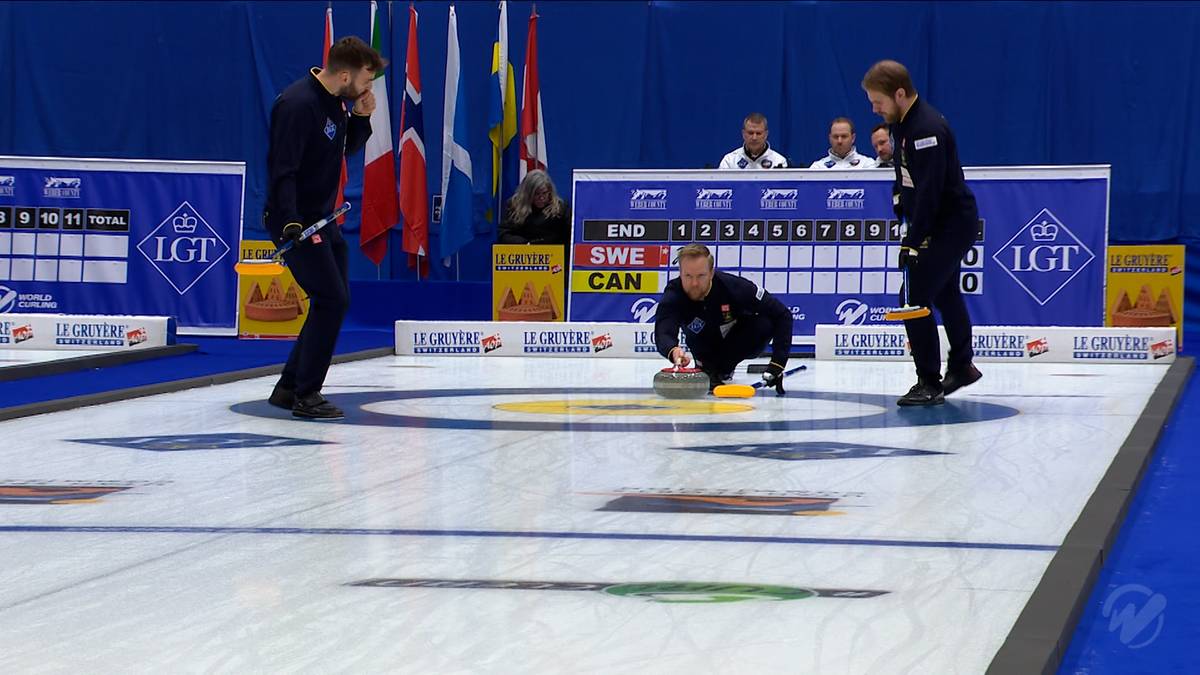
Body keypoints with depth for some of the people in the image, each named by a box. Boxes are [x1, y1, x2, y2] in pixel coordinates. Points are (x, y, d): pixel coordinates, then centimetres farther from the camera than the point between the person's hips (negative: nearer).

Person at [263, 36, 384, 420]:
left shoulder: (334, 101, 7)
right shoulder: (298, 104, -21)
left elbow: (347, 148, 18)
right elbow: (282, 169, -25)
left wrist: (361, 117, 0)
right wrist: (290, 222, -32)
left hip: (322, 219, 10)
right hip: (296, 221, -10)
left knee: (333, 302, 12)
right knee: (332, 301, -13)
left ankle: (289, 388, 20)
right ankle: (306, 395, -6)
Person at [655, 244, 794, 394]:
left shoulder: (734, 286, -34)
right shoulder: (673, 295, -32)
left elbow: (783, 315, -28)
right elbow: (663, 333, -49)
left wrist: (778, 363, -36)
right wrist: (673, 351, -74)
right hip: (705, 346, 2)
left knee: (764, 325, -28)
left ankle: (722, 367, -8)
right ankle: (707, 366, -1)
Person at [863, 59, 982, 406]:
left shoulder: (927, 128, -25)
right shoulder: (902, 123, 6)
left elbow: (929, 192, -28)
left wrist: (913, 243, -27)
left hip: (950, 224, -10)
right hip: (942, 224, 10)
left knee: (915, 299, -13)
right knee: (945, 294, 21)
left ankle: (929, 383, -6)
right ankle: (961, 367, 36)